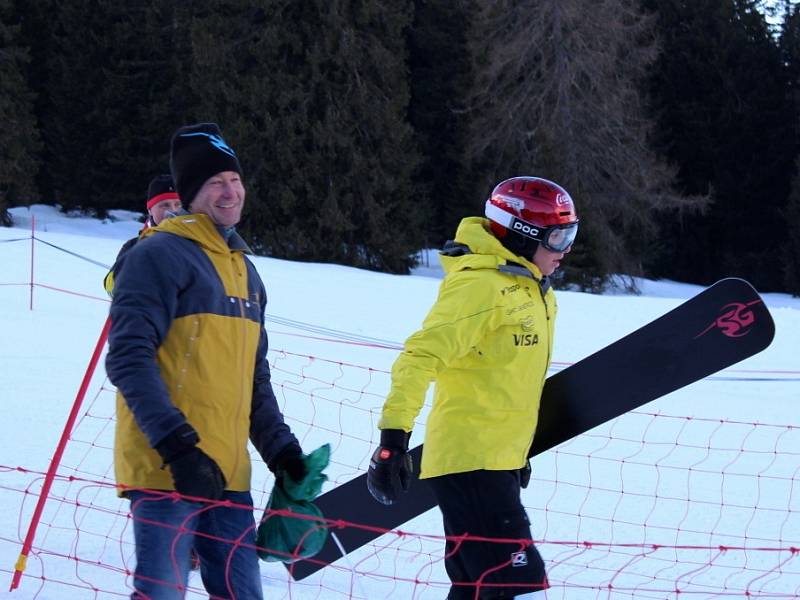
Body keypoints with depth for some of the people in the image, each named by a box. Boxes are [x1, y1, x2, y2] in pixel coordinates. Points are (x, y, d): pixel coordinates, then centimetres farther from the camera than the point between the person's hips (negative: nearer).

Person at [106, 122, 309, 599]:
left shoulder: (244, 270, 20)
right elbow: (129, 359, -15)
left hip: (228, 477, 8)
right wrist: (177, 447, -22)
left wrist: (280, 448, 15)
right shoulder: (161, 256, -6)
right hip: (168, 472, -8)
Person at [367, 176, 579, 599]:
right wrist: (394, 435, -28)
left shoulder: (532, 289, 15)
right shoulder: (481, 285, -15)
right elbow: (420, 358, -22)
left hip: (500, 462, 10)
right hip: (470, 460, -10)